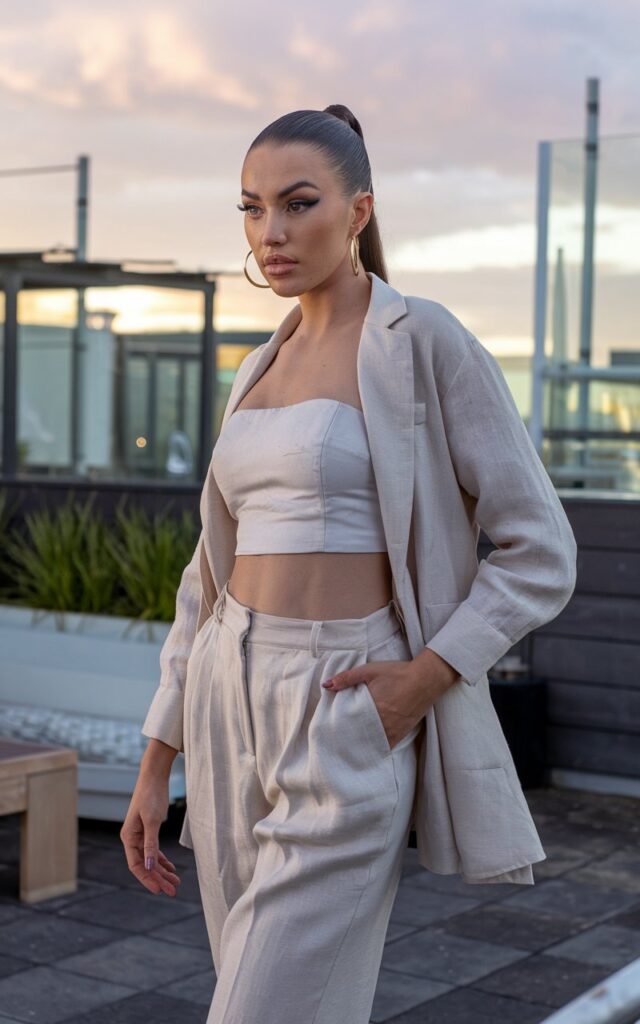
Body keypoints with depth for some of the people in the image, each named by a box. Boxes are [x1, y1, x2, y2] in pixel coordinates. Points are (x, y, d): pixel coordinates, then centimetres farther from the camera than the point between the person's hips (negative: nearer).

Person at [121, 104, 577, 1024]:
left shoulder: (430, 342, -7)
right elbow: (216, 573, 14)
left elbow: (540, 552, -6)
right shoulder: (259, 374, 13)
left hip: (347, 727, -7)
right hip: (235, 711, 7)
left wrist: (425, 678, -17)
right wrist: (156, 766, 12)